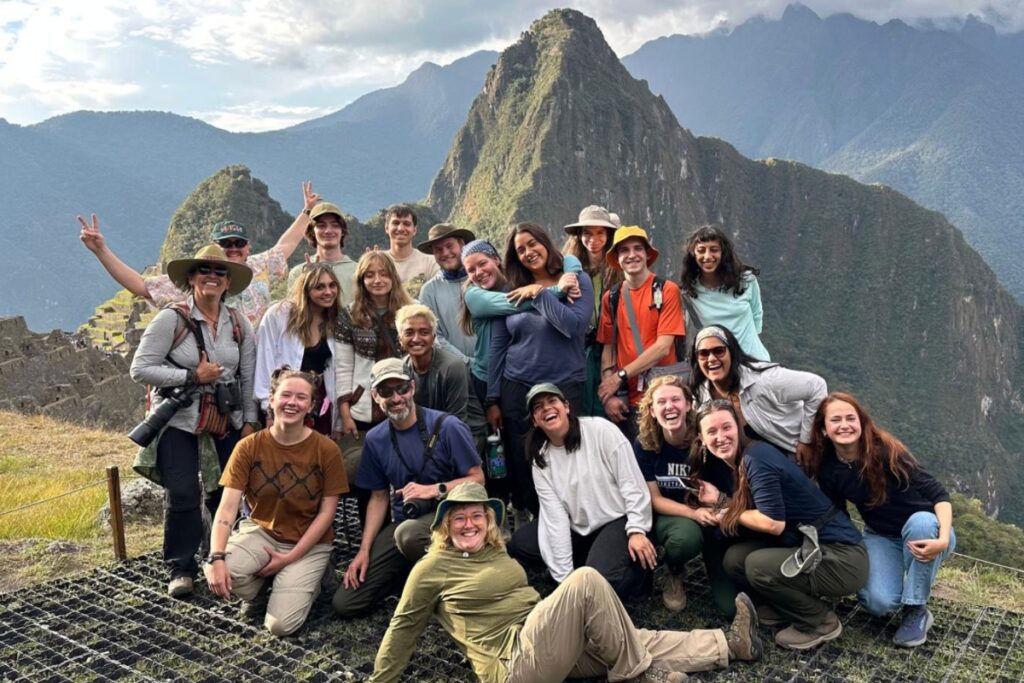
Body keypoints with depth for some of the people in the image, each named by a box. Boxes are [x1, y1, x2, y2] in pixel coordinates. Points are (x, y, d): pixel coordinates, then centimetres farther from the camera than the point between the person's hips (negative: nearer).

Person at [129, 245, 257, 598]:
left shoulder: (239, 325, 4)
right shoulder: (172, 318, -8)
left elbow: (249, 377, 8)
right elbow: (140, 369, -11)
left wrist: (249, 421, 5)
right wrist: (193, 376, -16)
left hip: (227, 422, 4)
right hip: (179, 421, -3)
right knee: (182, 495, -6)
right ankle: (181, 568, 11)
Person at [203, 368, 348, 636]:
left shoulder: (327, 450, -13)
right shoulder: (248, 447, -10)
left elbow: (327, 513, -9)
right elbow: (227, 508, -14)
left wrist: (290, 558, -14)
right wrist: (216, 557, -30)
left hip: (309, 544, -2)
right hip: (261, 531, 2)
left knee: (281, 624, -18)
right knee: (218, 573, -29)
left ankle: (304, 581, 16)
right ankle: (260, 589, 6)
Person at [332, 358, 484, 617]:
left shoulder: (447, 426, -12)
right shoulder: (375, 439, 3)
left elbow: (477, 479, -9)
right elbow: (379, 497, 10)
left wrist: (435, 490, -24)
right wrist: (364, 550, 2)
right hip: (402, 522, 5)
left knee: (407, 534, -42)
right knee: (345, 603, -3)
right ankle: (408, 567, 19)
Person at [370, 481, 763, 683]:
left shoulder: (497, 553, 20)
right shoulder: (432, 568, -3)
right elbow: (404, 626, 2)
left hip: (552, 647, 8)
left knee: (649, 643, 0)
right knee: (585, 579, -25)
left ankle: (733, 643, 9)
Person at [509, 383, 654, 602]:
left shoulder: (600, 430, -14)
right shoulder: (540, 459, -1)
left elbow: (632, 483, -13)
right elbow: (555, 516, -8)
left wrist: (637, 530, -21)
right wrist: (564, 576, -14)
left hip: (617, 519, -6)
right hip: (579, 529, 6)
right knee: (519, 543, -6)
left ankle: (636, 570, 4)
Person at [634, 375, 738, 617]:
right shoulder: (644, 444, -14)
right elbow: (654, 499, -9)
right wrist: (693, 513, -26)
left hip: (709, 518, 0)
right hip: (668, 516, 0)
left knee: (733, 607, -11)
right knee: (687, 536, -39)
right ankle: (674, 573, -1)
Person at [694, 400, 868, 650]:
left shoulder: (756, 458, -20)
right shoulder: (740, 462, 8)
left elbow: (773, 522, -23)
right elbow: (752, 509, 9)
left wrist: (728, 512, -9)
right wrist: (720, 499, -1)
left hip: (842, 557, -8)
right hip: (810, 547, 8)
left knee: (758, 565, -24)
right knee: (734, 558, -4)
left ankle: (822, 622, 0)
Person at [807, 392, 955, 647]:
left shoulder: (885, 450, -25)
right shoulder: (827, 469, -13)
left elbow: (937, 493, -24)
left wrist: (943, 538, -39)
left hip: (925, 532, -1)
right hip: (881, 538, 2)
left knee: (921, 521, -39)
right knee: (880, 602, -26)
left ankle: (916, 610, -18)